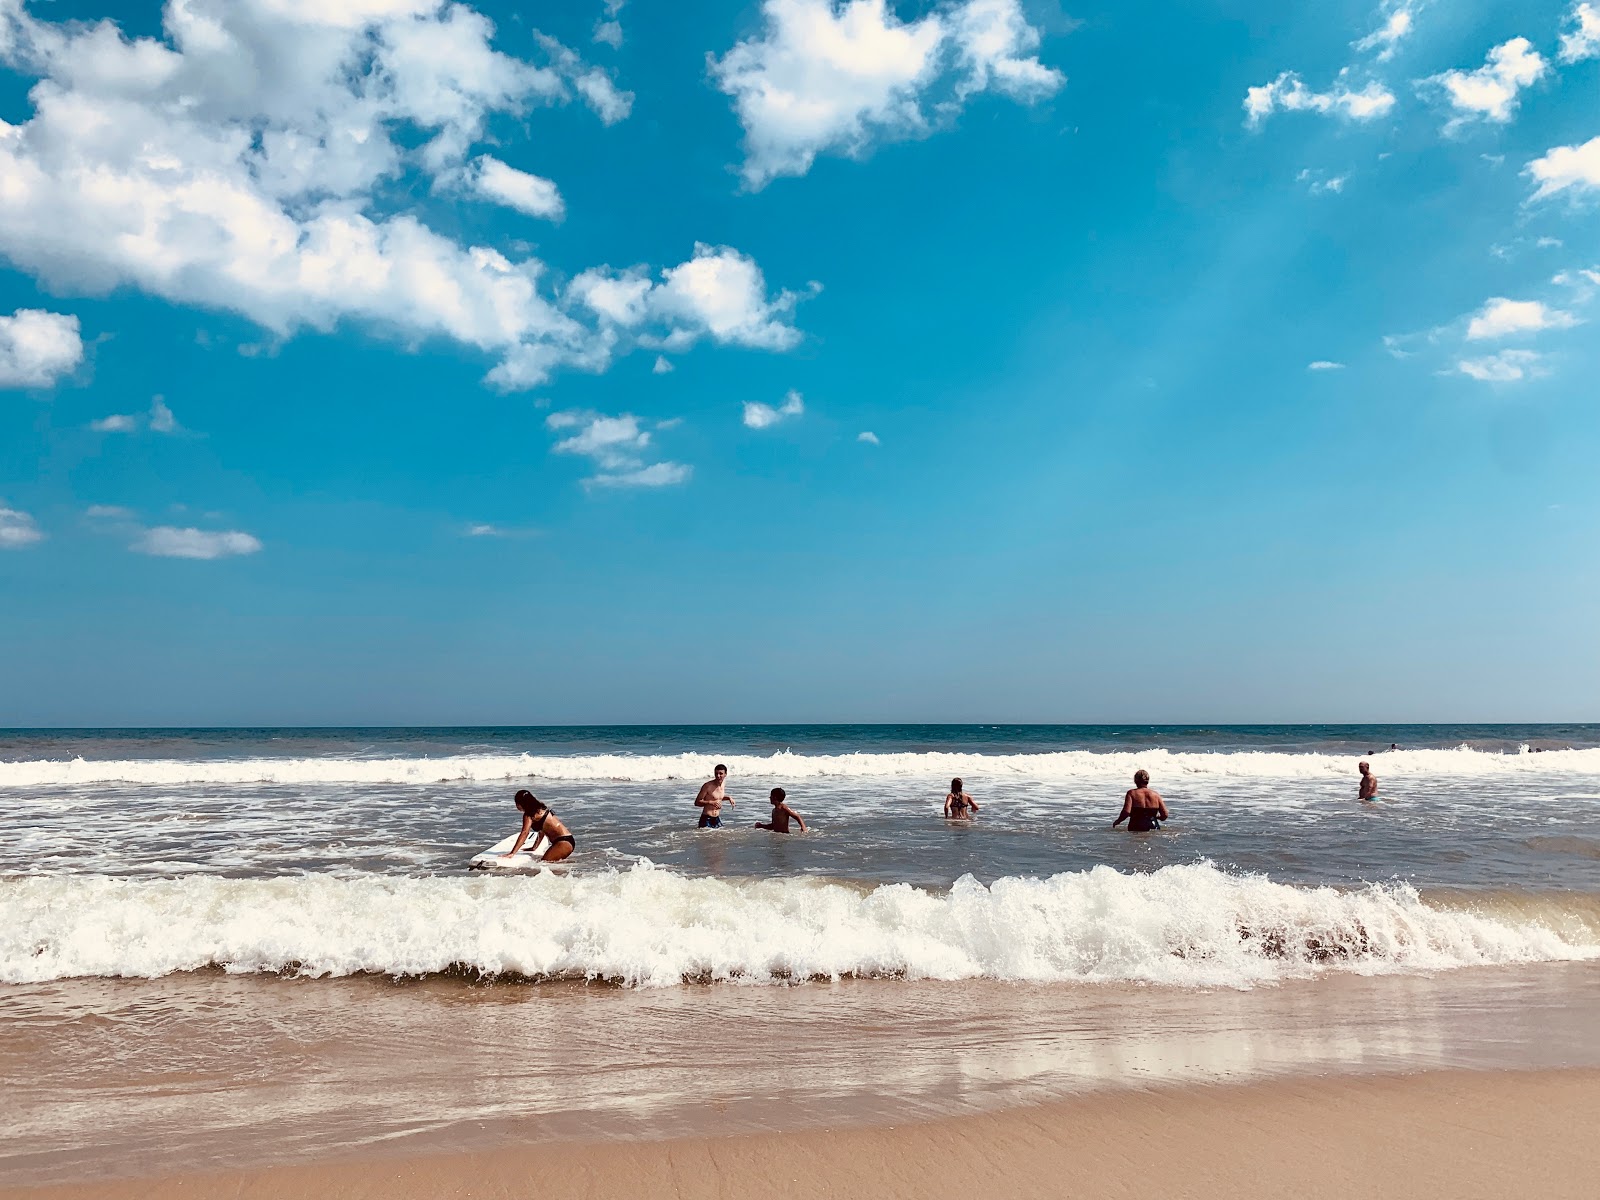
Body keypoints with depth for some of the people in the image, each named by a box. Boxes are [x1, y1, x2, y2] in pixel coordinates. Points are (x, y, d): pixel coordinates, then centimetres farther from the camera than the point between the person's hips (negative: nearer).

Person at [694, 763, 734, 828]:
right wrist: (711, 802, -27)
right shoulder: (707, 786, -14)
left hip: (717, 818, 6)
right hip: (706, 819, -6)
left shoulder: (722, 784, 7)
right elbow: (697, 802, -14)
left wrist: (728, 798, 10)